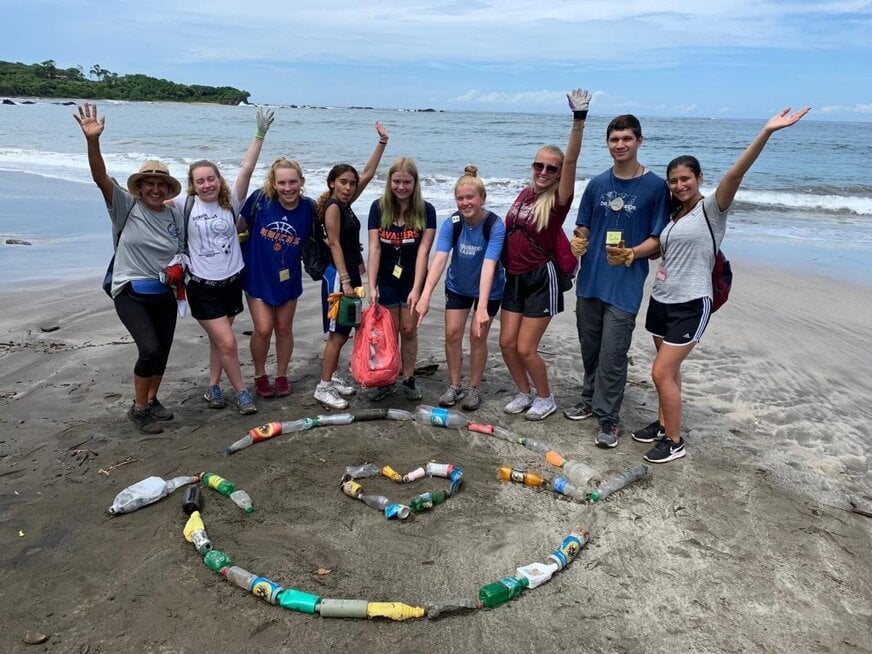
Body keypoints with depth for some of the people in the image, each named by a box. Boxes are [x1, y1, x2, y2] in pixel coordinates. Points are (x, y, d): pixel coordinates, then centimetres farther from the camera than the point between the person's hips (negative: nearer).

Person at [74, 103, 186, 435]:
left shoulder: (175, 216, 3)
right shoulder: (125, 206, -7)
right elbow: (101, 178, -24)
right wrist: (92, 140, -38)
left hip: (164, 293, 5)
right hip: (131, 292, -5)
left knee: (162, 351, 12)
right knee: (150, 349, -18)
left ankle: (151, 400, 36)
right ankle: (138, 408, 4)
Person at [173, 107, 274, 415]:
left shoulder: (231, 202, -3)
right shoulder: (185, 204, -5)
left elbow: (246, 169, -12)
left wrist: (260, 135, -18)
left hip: (232, 281, 3)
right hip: (202, 286, -2)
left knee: (218, 339, 16)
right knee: (227, 342, -7)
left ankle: (213, 387, 32)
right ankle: (241, 391, 11)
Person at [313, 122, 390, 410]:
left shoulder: (345, 204, 11)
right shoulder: (333, 207, -12)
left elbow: (368, 173, 16)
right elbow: (335, 245, -17)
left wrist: (382, 142, 16)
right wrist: (345, 280, -21)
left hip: (350, 271, 9)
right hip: (338, 275, -9)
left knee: (343, 331, 14)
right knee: (338, 333, -6)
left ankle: (333, 376, 25)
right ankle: (324, 387, 1)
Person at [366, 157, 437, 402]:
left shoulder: (426, 210, -12)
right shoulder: (379, 207, -9)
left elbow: (423, 251, -17)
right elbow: (374, 248, -13)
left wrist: (416, 289, -23)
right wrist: (372, 286, -18)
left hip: (412, 279, 0)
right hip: (386, 279, 1)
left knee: (409, 330, 7)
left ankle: (409, 379, 22)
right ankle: (387, 380, 20)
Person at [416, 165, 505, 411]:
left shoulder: (495, 226, -29)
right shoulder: (451, 224, -21)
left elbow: (489, 265, -39)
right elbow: (439, 259, -32)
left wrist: (482, 307, -49)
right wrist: (425, 296, -44)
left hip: (488, 289, -3)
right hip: (457, 286, 3)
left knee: (478, 335, -1)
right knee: (452, 333, 2)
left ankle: (474, 388, 18)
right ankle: (454, 386, 19)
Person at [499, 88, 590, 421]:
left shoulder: (558, 199, -11)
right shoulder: (525, 194, 7)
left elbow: (571, 161, -25)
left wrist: (579, 119, -34)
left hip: (541, 278, -6)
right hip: (514, 278, 6)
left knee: (525, 349, -2)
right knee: (507, 343, 8)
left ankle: (546, 399, 23)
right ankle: (525, 393, 31)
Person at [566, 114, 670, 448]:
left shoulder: (655, 186, -4)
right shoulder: (597, 184, 8)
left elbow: (658, 238, -4)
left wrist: (634, 252, -23)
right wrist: (578, 242, -8)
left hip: (626, 284, -5)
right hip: (590, 279, 5)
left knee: (612, 353, -4)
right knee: (589, 346, 15)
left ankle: (608, 417, 9)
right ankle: (590, 399, 34)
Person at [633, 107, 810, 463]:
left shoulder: (711, 208, -8)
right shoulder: (672, 215, 13)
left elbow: (736, 173, -24)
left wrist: (766, 133, -36)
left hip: (690, 305, -7)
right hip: (660, 300, 7)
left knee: (662, 373, -7)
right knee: (670, 369, 17)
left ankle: (674, 441, 9)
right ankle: (663, 423, 31)